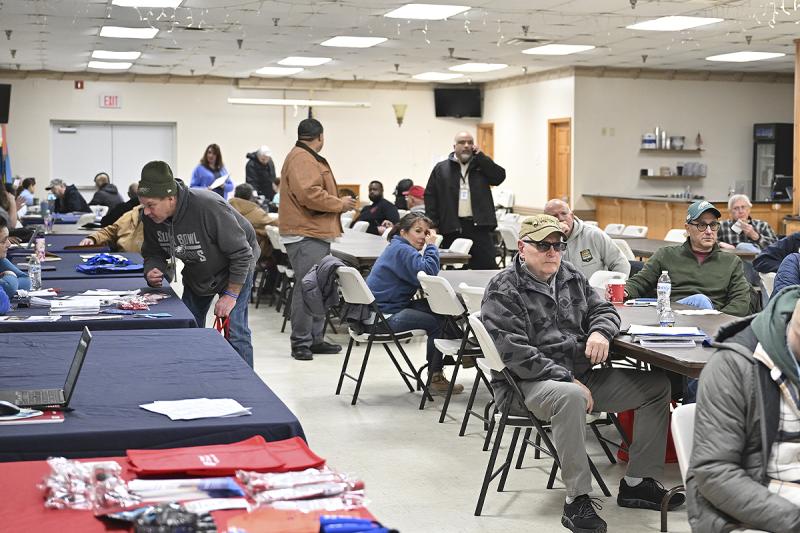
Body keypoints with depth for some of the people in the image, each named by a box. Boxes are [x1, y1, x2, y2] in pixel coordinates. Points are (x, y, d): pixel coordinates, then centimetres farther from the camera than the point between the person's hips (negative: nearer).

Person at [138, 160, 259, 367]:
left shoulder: (209, 207, -38)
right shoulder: (150, 218, -18)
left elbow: (241, 254, -28)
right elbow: (153, 253, 0)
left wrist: (230, 295, -24)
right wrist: (152, 272, -23)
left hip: (235, 268, -6)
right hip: (196, 273, 6)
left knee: (234, 332, -13)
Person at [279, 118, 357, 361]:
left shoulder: (309, 158, 22)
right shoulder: (301, 159, -12)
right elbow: (309, 194, -23)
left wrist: (338, 203, 13)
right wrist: (340, 204, -12)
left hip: (316, 234, 11)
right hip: (305, 234, -11)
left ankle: (315, 339, 19)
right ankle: (301, 343, -5)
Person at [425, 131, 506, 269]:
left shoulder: (482, 165, 11)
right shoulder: (441, 168, 9)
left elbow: (499, 176, -5)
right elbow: (430, 196, 6)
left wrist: (479, 156, -5)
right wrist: (433, 224, -3)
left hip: (479, 226, 0)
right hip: (452, 227, 0)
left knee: (487, 268, -4)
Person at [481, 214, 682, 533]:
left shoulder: (571, 276, 13)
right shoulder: (503, 291, -10)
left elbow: (603, 309, 20)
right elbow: (516, 354, -19)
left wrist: (600, 331, -6)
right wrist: (567, 379, -23)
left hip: (579, 376, 8)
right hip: (527, 384, -8)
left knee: (657, 385, 2)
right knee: (570, 396, -42)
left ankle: (636, 482, 5)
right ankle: (577, 501, -32)